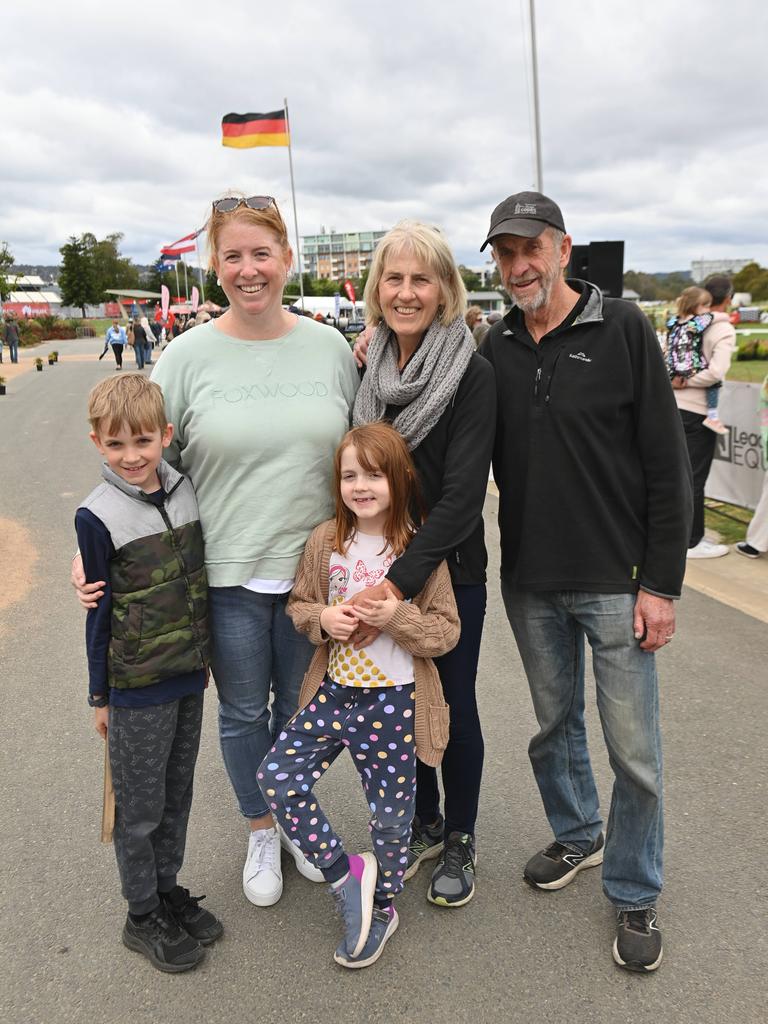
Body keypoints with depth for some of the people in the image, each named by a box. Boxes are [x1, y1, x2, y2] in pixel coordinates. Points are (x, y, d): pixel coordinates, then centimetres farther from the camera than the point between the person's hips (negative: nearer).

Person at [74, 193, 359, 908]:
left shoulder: (329, 348, 0)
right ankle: (260, 832, 40)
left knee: (300, 704, 18)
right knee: (243, 711, 16)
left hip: (313, 568, 2)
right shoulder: (187, 358, -6)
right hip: (226, 574, -1)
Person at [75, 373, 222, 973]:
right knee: (140, 808, 11)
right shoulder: (99, 517, -15)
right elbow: (100, 611, -8)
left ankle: (169, 889, 39)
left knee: (177, 794, 19)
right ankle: (143, 916, 31)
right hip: (136, 688, -5)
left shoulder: (187, 492, 0)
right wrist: (100, 695, -2)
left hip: (190, 676, 5)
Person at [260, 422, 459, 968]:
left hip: (396, 702, -3)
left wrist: (398, 618, -26)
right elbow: (299, 604, 9)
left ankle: (382, 907, 39)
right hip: (335, 690, 4)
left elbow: (448, 631, -8)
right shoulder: (325, 541, -2)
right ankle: (345, 870, 14)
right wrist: (323, 619, -13)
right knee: (277, 774, -6)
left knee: (391, 813, 11)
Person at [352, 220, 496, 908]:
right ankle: (424, 825, 38)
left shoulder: (472, 374, -14)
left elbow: (462, 495, -21)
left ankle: (459, 840, 32)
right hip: (378, 570, 5)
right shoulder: (368, 370, 1)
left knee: (453, 703, 9)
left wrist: (398, 582, -27)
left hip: (448, 570, -4)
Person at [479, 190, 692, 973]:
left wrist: (661, 583, -11)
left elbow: (666, 463, -9)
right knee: (554, 725, 19)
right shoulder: (495, 349, 4)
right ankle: (577, 836, 44)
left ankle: (634, 894, 27)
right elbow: (474, 463, 11)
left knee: (633, 749, 5)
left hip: (616, 583, -3)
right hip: (530, 583, 4)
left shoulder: (622, 330, -7)